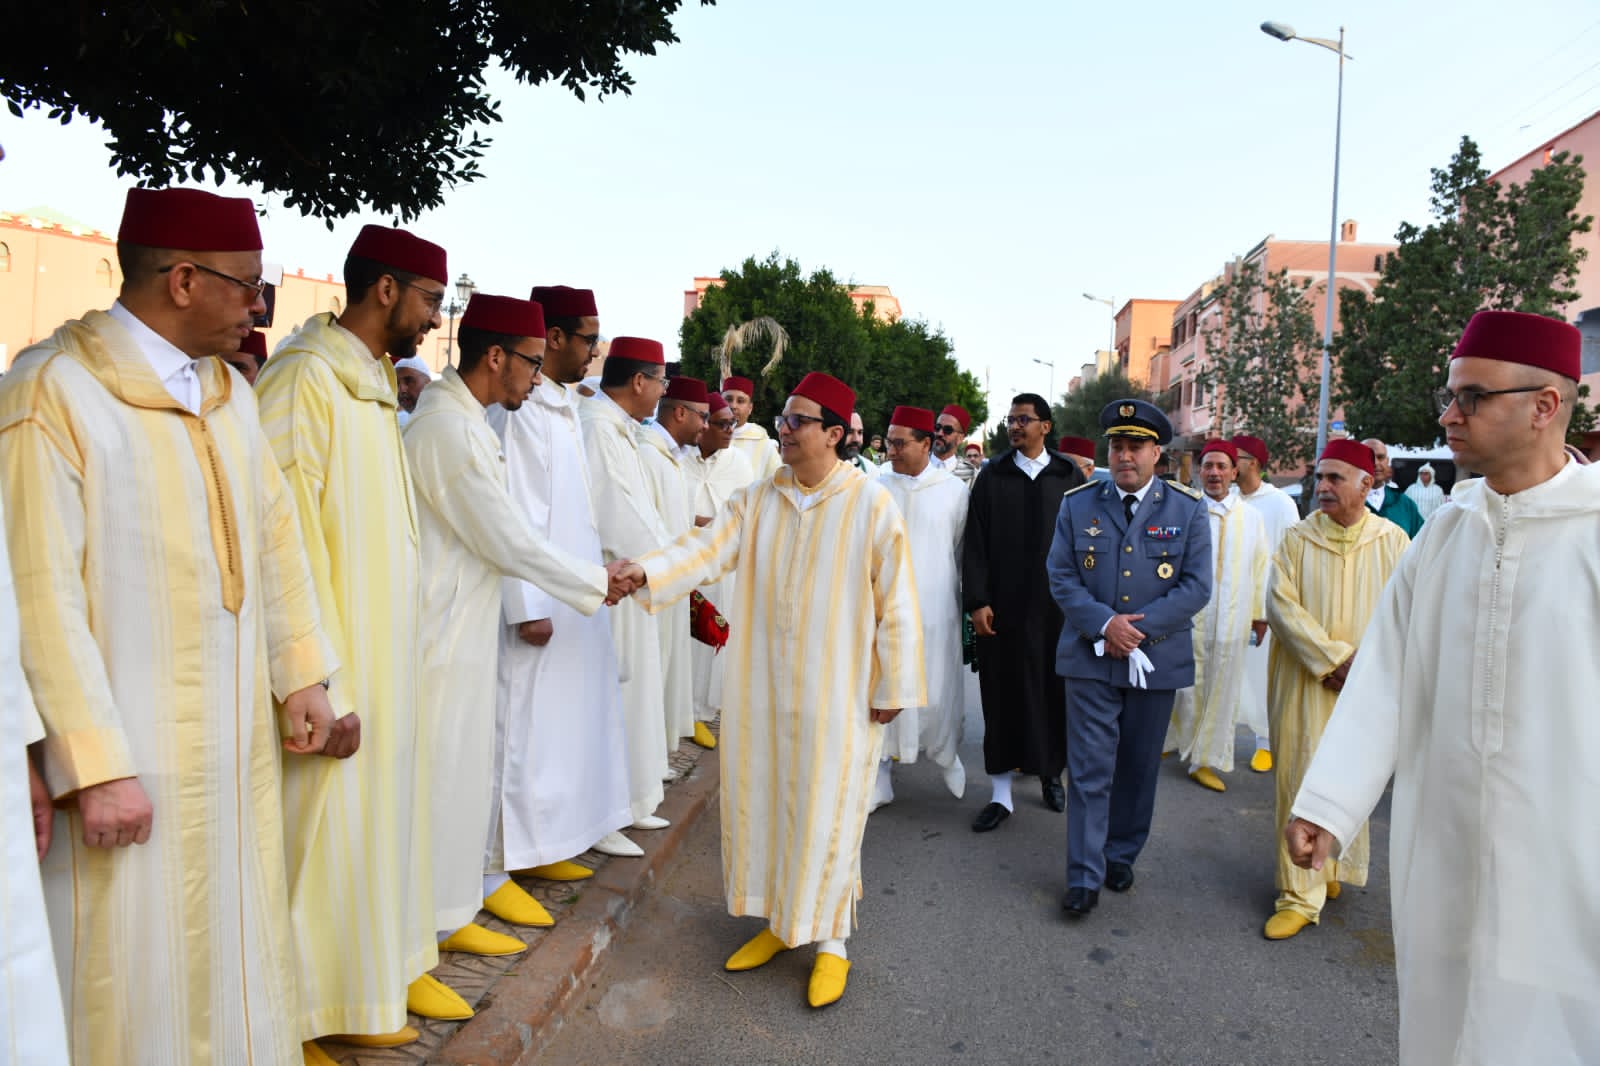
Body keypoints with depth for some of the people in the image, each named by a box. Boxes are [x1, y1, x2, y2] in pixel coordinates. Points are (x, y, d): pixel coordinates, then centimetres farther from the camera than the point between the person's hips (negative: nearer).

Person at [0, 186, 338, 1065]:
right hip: (130, 757, -6)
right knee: (132, 970, 7)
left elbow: (274, 534, 12)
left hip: (236, 743, 7)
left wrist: (302, 673, 6)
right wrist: (96, 766, -18)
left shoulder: (229, 392, 8)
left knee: (235, 950, 18)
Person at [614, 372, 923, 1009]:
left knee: (826, 812, 5)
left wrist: (893, 687, -6)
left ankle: (829, 941, 24)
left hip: (836, 693, -4)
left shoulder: (871, 503, -9)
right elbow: (708, 549, -8)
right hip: (763, 687, 5)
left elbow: (895, 602, -7)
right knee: (761, 802, 12)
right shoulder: (758, 501, 4)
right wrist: (644, 573, -25)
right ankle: (779, 922, 33)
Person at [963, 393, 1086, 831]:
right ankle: (1001, 792, 12)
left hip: (1055, 606, 0)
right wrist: (977, 601, -7)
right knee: (1002, 695, 4)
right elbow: (975, 543, 0)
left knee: (1052, 692, 9)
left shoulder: (1070, 478, 3)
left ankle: (1051, 773, 29)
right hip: (1002, 606, 0)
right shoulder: (991, 476, 3)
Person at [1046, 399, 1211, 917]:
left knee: (1138, 768, 14)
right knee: (1090, 770, -1)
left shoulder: (1188, 509, 0)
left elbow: (1196, 587, -5)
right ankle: (1085, 876, 7)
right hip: (1090, 657, 0)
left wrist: (1138, 626, -15)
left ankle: (1121, 857, 32)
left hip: (1156, 659, 1)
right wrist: (1104, 623, -16)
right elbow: (1060, 576, -1)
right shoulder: (1078, 504, 2)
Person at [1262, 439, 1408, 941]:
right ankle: (1301, 894, 6)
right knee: (1303, 781, -1)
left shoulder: (1393, 541, 1)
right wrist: (1333, 658, -17)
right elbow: (1280, 602, -9)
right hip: (1306, 685, -1)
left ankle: (1334, 868, 31)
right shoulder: (1298, 539, -2)